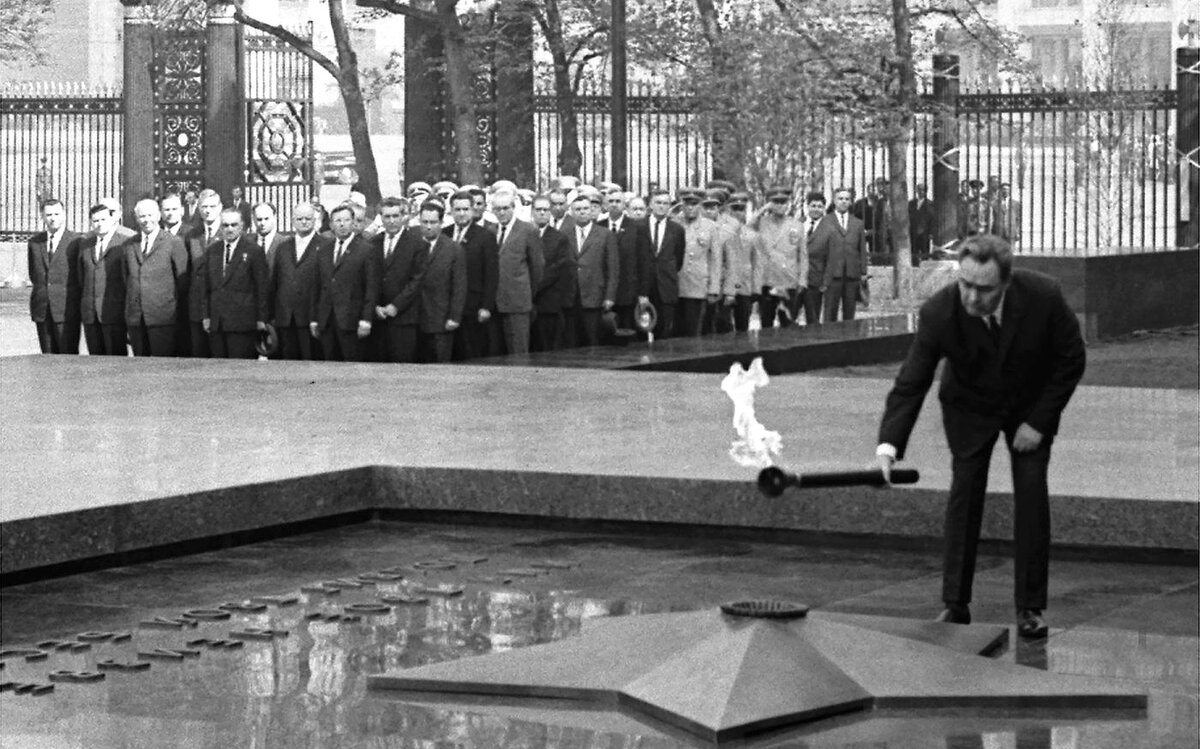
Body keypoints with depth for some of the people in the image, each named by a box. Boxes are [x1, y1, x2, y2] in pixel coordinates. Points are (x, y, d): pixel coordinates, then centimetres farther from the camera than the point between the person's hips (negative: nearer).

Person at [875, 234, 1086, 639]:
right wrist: (888, 446, -40)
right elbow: (910, 384, -28)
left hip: (1031, 405, 0)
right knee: (964, 491, -7)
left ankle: (1030, 608, 0)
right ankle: (955, 603, 0)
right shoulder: (939, 312, -30)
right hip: (970, 408, 0)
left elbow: (1070, 360, -14)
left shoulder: (1043, 297, -30)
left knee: (1032, 494, -7)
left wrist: (1038, 422, -16)